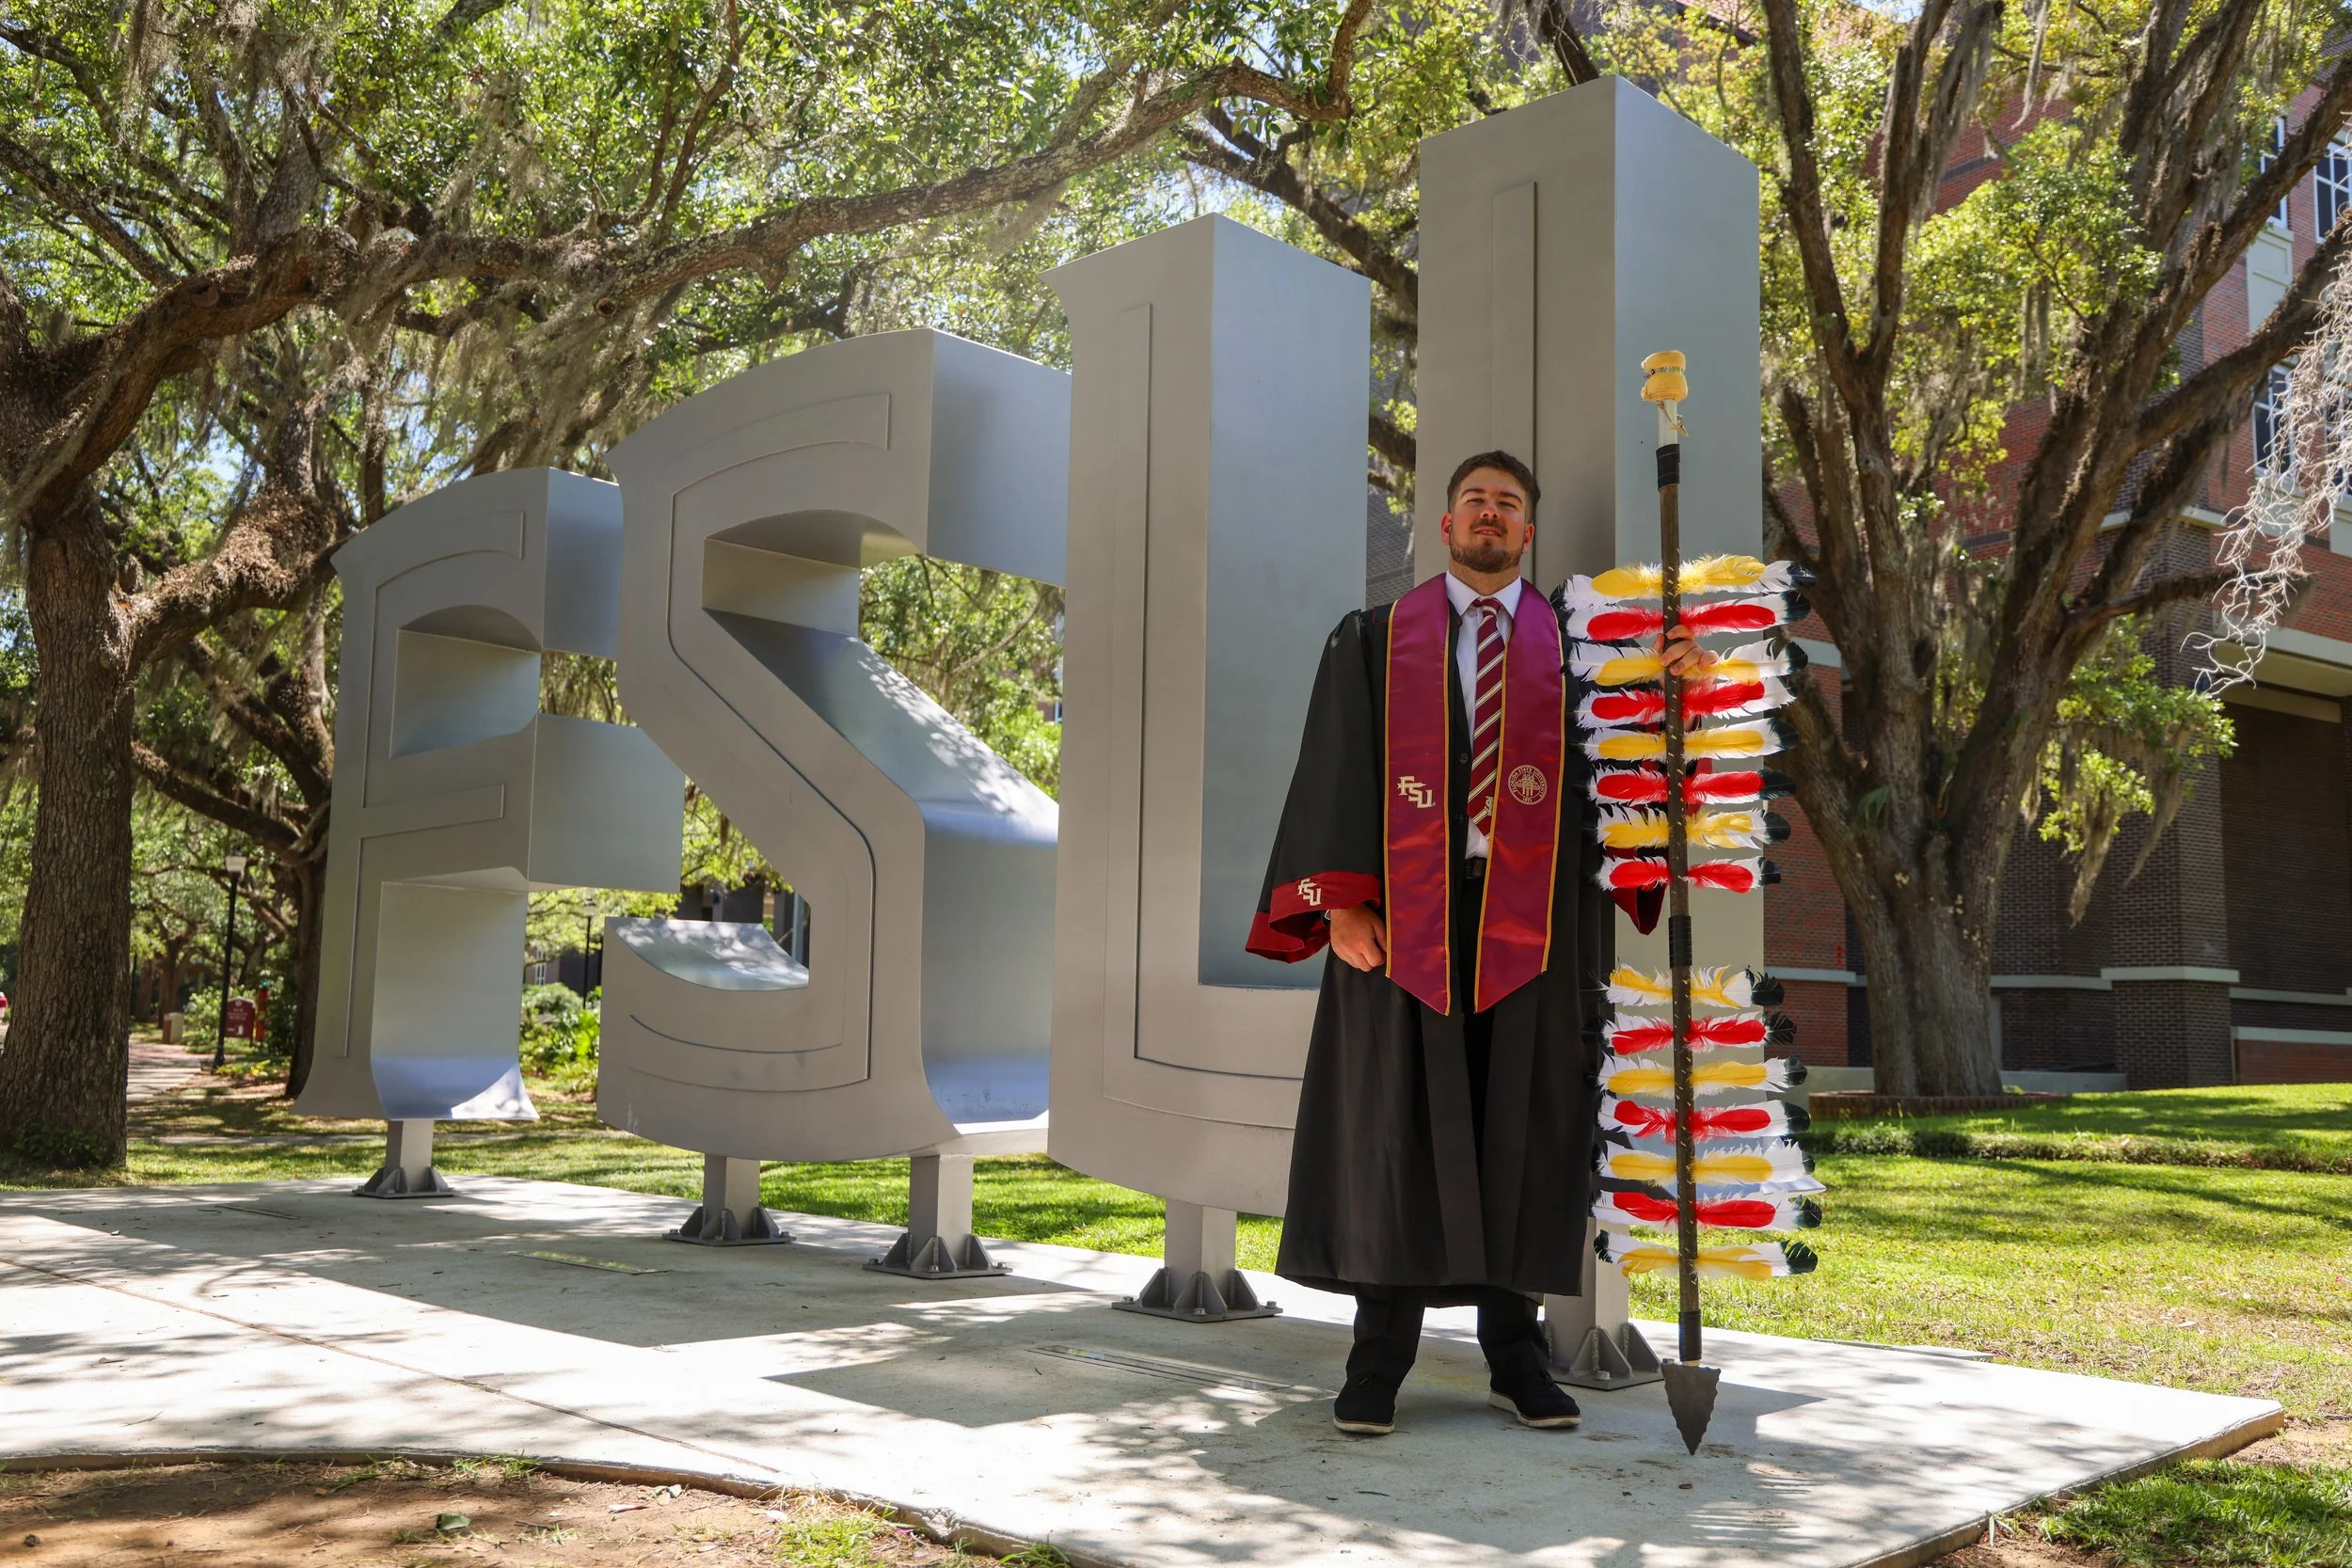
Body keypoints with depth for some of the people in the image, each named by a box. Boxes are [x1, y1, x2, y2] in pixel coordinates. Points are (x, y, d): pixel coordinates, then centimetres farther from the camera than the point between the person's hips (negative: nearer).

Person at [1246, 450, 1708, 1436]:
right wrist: (1342, 903, -9)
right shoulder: (1374, 640, 10)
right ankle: (1378, 1362, 10)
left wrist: (1670, 681, -12)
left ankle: (1514, 1354, 17)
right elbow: (1337, 772, 2)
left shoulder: (1575, 644, 13)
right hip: (1404, 913, -1)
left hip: (1530, 917, 1)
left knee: (1520, 1128, 5)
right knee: (1395, 1125, 1)